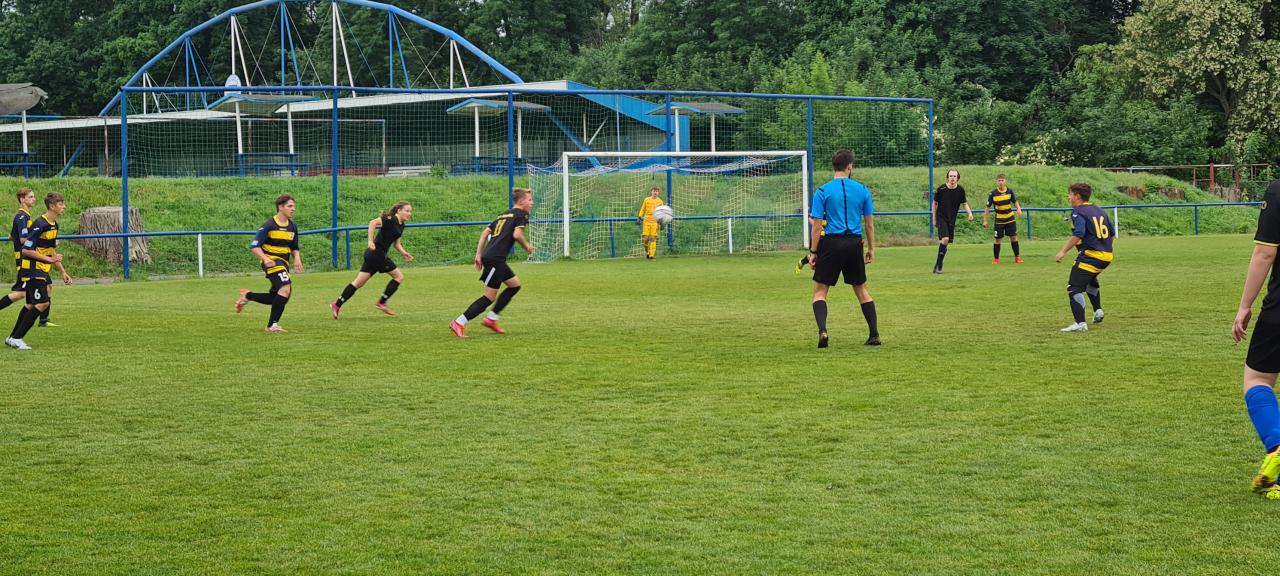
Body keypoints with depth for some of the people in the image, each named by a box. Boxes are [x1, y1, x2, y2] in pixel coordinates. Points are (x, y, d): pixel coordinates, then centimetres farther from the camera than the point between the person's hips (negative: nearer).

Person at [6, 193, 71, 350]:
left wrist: (63, 272, 18)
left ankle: (13, 338, 21)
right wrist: (49, 259, -20)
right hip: (32, 270, -10)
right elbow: (26, 249, -22)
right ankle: (16, 338, -9)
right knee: (43, 303, -14)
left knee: (31, 305, 13)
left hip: (41, 271, 10)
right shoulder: (40, 225, -20)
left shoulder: (54, 225, 10)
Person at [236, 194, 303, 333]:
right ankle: (272, 324, -18)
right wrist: (265, 259, -28)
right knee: (286, 289, -26)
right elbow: (254, 246, -12)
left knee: (276, 299, 9)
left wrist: (297, 259, -2)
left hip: (283, 264, 8)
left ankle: (247, 296, 32)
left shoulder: (292, 226, 8)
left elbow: (294, 248, 20)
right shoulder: (269, 225, -12)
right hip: (272, 262, -8)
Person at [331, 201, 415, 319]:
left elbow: (396, 243, 26)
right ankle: (381, 303, 7)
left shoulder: (401, 225, 15)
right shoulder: (391, 220, -13)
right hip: (377, 253, -9)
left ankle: (337, 305, 6)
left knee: (359, 283, 8)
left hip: (375, 255, 9)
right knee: (399, 276, 1)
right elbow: (373, 222, -26)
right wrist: (370, 241, -31)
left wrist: (403, 253, 10)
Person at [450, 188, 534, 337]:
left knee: (515, 285, 19)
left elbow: (485, 233, 19)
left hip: (488, 256, 9)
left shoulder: (504, 215, 23)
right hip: (495, 259, -9)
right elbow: (517, 234, -17)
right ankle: (458, 323, -10)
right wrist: (527, 246, 2)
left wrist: (478, 255, 17)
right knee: (490, 297, -7)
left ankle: (491, 319, 17)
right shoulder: (521, 214, -1)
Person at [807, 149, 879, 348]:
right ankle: (874, 334, 15)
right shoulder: (862, 190, 4)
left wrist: (813, 252, 0)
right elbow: (869, 223, 8)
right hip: (855, 243, 3)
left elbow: (816, 225, -5)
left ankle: (822, 330, -16)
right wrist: (871, 249, 17)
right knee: (861, 289, 17)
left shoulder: (822, 191, -3)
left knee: (820, 291, 5)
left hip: (831, 243, -3)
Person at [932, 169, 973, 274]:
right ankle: (938, 266, -14)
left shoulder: (960, 190, -3)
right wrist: (934, 219, 4)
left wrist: (969, 213, -10)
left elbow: (964, 203, 9)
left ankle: (938, 266, 19)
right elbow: (935, 203, 2)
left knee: (947, 242, 6)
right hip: (941, 217, -4)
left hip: (952, 220, 4)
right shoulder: (941, 189, -10)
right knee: (945, 239, -21)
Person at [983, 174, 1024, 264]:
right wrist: (985, 220, -6)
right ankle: (996, 259, 10)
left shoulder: (1010, 191, -4)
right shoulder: (993, 194, -10)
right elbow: (988, 207, -5)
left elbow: (1015, 202, 10)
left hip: (1010, 218, 2)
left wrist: (1019, 209, -10)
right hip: (999, 219, -2)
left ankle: (1017, 257, 11)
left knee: (1013, 237, 2)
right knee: (997, 239, -1)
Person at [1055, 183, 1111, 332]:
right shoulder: (1100, 211, 17)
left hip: (1090, 256, -9)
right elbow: (1111, 233, 20)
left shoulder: (1078, 213, -8)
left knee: (1074, 287, -11)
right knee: (1090, 280, 36)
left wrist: (1063, 251, -19)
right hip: (1106, 256, 9)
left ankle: (1080, 324, -22)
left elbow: (1078, 235, -22)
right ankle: (1098, 311, 34)